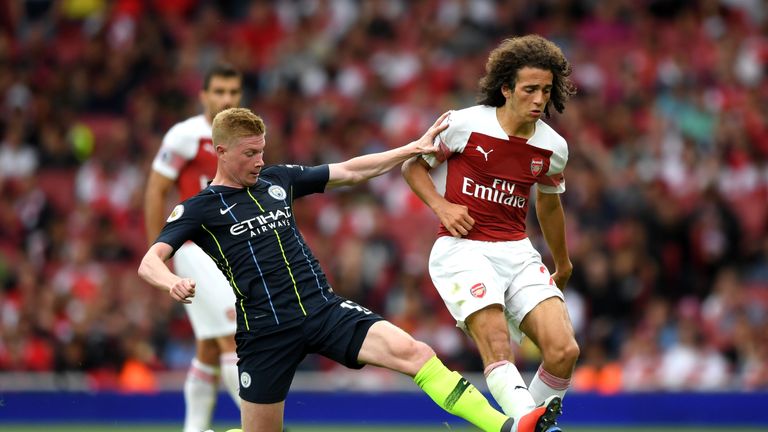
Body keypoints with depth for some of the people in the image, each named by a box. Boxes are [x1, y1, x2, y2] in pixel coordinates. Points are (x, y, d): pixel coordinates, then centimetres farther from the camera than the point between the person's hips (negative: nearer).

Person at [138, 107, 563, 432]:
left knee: (411, 351, -18)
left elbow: (350, 172, 19)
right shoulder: (199, 209, -1)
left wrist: (413, 148, 12)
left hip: (324, 307, 3)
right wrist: (173, 283, -35)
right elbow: (149, 263, -11)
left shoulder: (277, 179, 13)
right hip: (265, 330, -3)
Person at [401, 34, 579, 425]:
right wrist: (441, 206, -10)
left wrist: (562, 264, 36)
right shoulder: (465, 124, -7)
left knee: (563, 352, -13)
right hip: (461, 250, -4)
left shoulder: (553, 148, 5)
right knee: (498, 350, -26)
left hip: (517, 253, 4)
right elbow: (412, 165, 7)